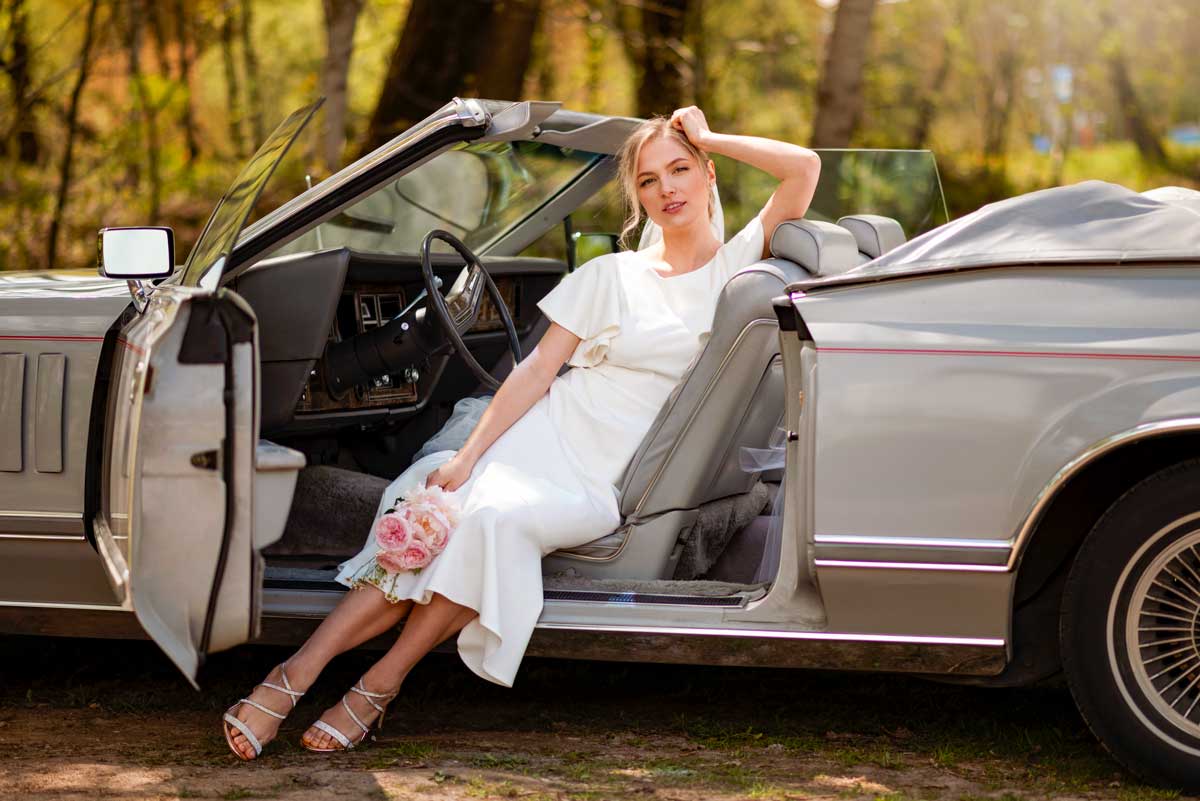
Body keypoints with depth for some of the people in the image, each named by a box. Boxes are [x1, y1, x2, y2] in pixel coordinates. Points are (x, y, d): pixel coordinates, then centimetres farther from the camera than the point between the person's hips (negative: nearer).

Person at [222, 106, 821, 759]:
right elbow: (537, 369, 4)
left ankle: (377, 687, -23)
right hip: (541, 434, 2)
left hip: (598, 484, -2)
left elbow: (803, 169, -1)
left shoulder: (735, 268, 10)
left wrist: (710, 140, 6)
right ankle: (294, 676, -31)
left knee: (496, 519, -32)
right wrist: (464, 458, -7)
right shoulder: (610, 275, 13)